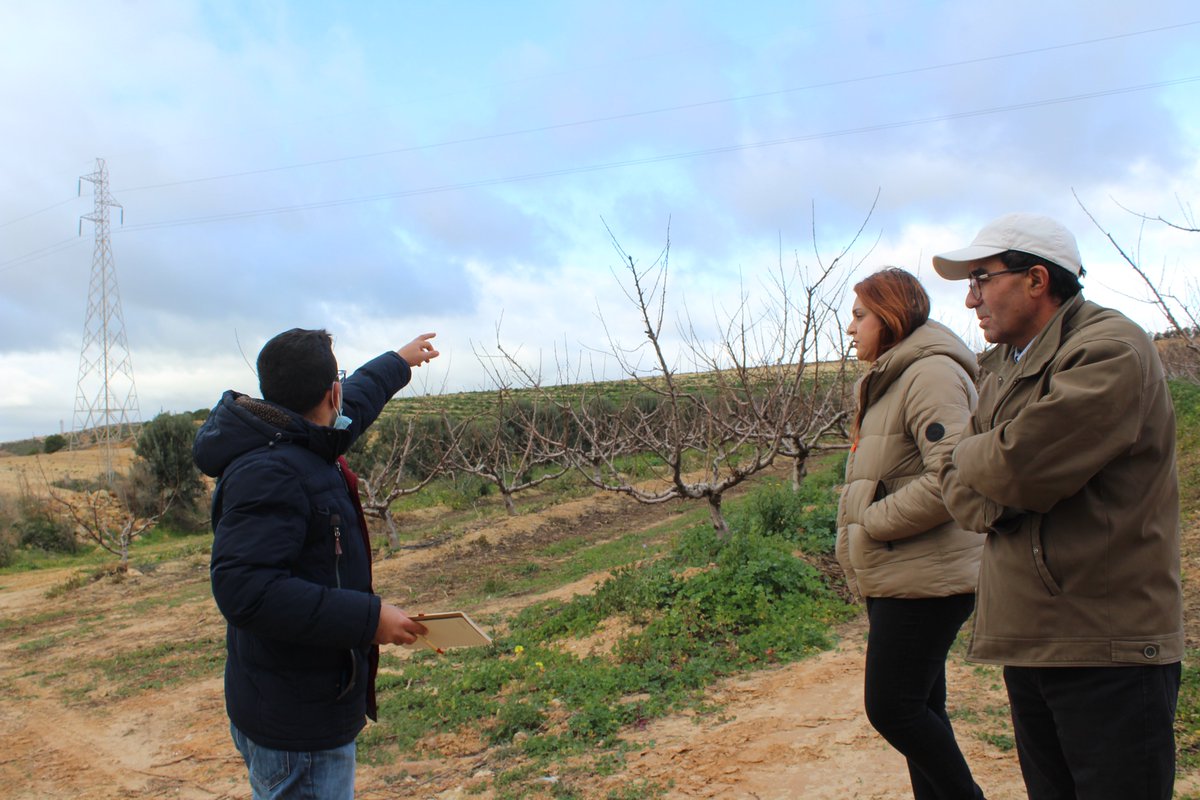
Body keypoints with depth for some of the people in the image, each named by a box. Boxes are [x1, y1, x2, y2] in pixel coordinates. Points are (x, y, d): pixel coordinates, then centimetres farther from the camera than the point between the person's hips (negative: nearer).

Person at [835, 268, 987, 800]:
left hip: (923, 577, -10)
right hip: (896, 576, 10)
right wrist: (856, 547, 11)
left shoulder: (932, 374, -14)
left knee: (891, 707, -5)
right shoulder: (889, 381, 19)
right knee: (918, 708, 15)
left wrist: (869, 525, -15)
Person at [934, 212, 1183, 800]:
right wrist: (996, 496, -13)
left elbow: (1019, 466, -26)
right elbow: (958, 486, 9)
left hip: (1108, 648, -8)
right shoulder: (1000, 367, 14)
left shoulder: (1111, 351, -14)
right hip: (1027, 641, 8)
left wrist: (972, 455, -4)